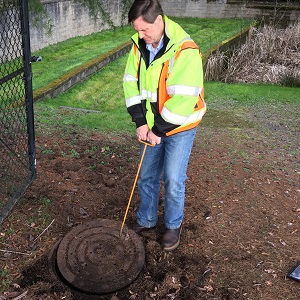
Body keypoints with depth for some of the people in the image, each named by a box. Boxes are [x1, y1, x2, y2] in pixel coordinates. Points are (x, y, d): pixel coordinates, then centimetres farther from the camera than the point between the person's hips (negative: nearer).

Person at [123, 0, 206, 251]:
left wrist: (160, 130, -19)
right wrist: (141, 122, -10)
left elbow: (183, 98, -27)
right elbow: (131, 82, -1)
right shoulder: (139, 44, -3)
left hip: (179, 127, -6)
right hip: (152, 126, 6)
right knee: (147, 176, 15)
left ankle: (174, 226, 25)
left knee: (173, 181, 0)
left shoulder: (185, 51, -25)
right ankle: (146, 219, 36)